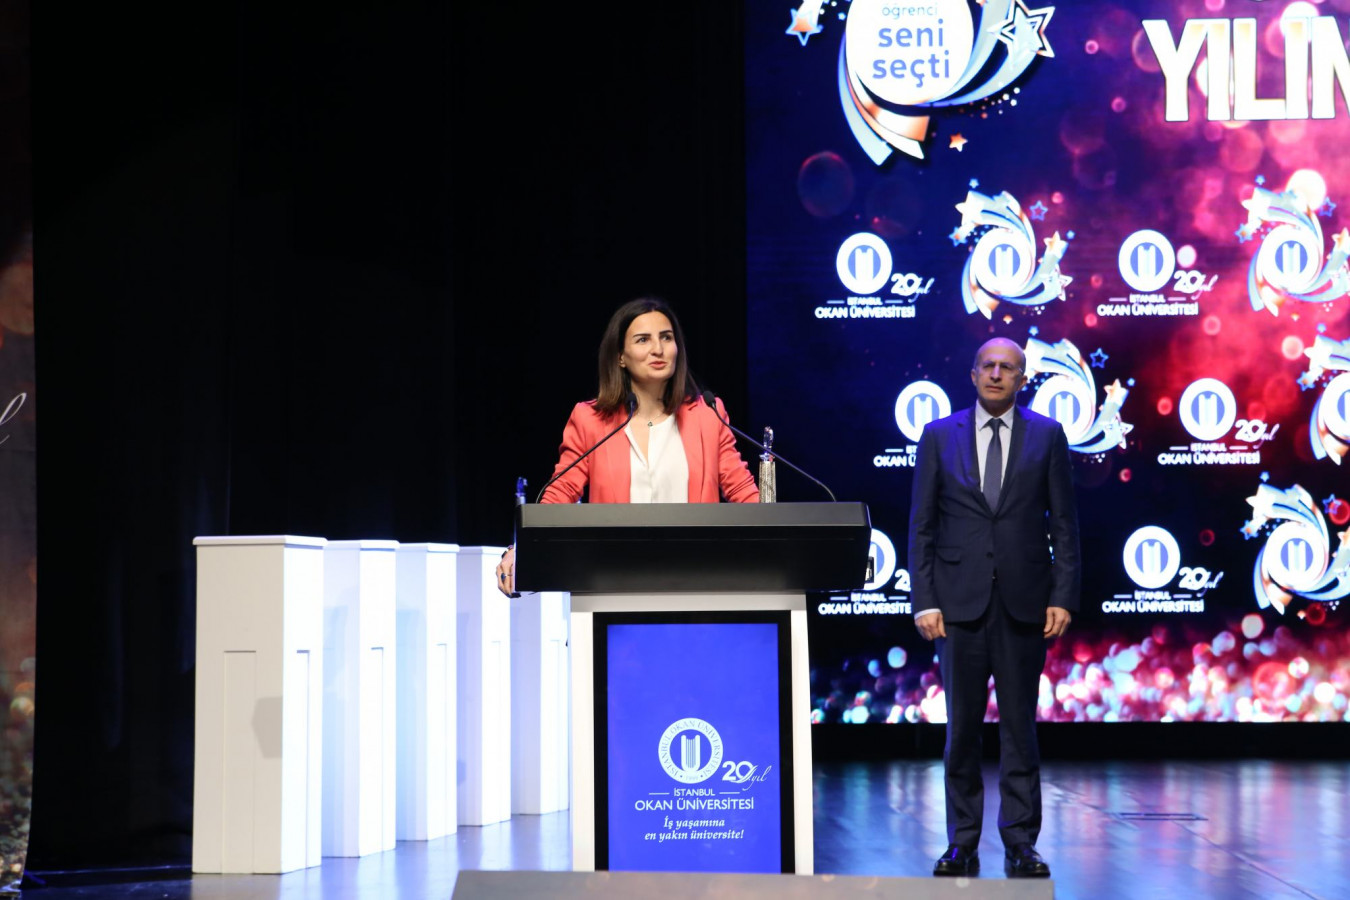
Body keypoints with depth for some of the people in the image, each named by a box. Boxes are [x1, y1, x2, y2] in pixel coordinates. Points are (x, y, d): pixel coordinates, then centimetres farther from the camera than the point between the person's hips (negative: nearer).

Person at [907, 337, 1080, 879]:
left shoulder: (1047, 436, 6)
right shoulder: (938, 436, 7)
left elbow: (1064, 524, 4)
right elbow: (921, 526, 5)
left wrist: (1063, 597, -4)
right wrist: (924, 601, -3)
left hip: (1024, 601, 0)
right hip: (960, 601, 1)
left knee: (1019, 725, 4)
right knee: (961, 726, 4)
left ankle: (1020, 843, 9)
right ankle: (962, 843, 11)